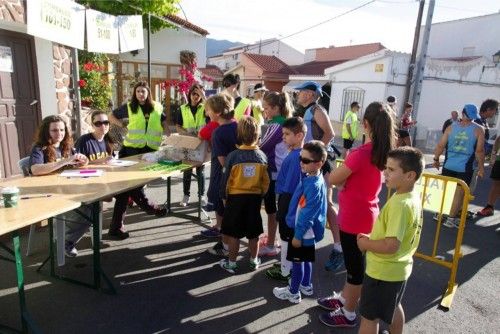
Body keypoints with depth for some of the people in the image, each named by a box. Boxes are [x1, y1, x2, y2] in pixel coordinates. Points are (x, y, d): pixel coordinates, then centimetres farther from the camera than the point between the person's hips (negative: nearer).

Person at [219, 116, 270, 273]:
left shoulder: (233, 156, -17)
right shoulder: (262, 156, -8)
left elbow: (226, 180, -10)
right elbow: (266, 182, 0)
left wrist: (224, 197, 5)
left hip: (235, 197, -3)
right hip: (255, 197, 3)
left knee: (233, 233, 10)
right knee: (253, 232, 15)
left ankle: (231, 263, 21)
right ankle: (254, 261, 30)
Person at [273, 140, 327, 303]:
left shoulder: (313, 185, -28)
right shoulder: (312, 178, 1)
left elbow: (307, 214, -24)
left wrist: (298, 235, -18)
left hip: (303, 231, -9)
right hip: (307, 230, 9)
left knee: (298, 261, 8)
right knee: (305, 259, 24)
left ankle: (293, 292, 26)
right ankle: (306, 285, 42)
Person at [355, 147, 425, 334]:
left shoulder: (400, 204, -30)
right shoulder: (413, 197, -1)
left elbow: (391, 246, -33)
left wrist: (365, 243, -17)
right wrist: (372, 237, 1)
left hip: (383, 271, -9)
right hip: (398, 268, 9)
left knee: (369, 317, 8)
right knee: (393, 306, 30)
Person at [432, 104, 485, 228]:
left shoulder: (451, 127, 0)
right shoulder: (479, 130, -5)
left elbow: (440, 145, 0)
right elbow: (479, 151, -7)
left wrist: (436, 159, 12)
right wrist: (481, 167, 2)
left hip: (448, 165, 2)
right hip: (465, 168, -2)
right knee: (459, 193, 7)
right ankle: (451, 219, 10)